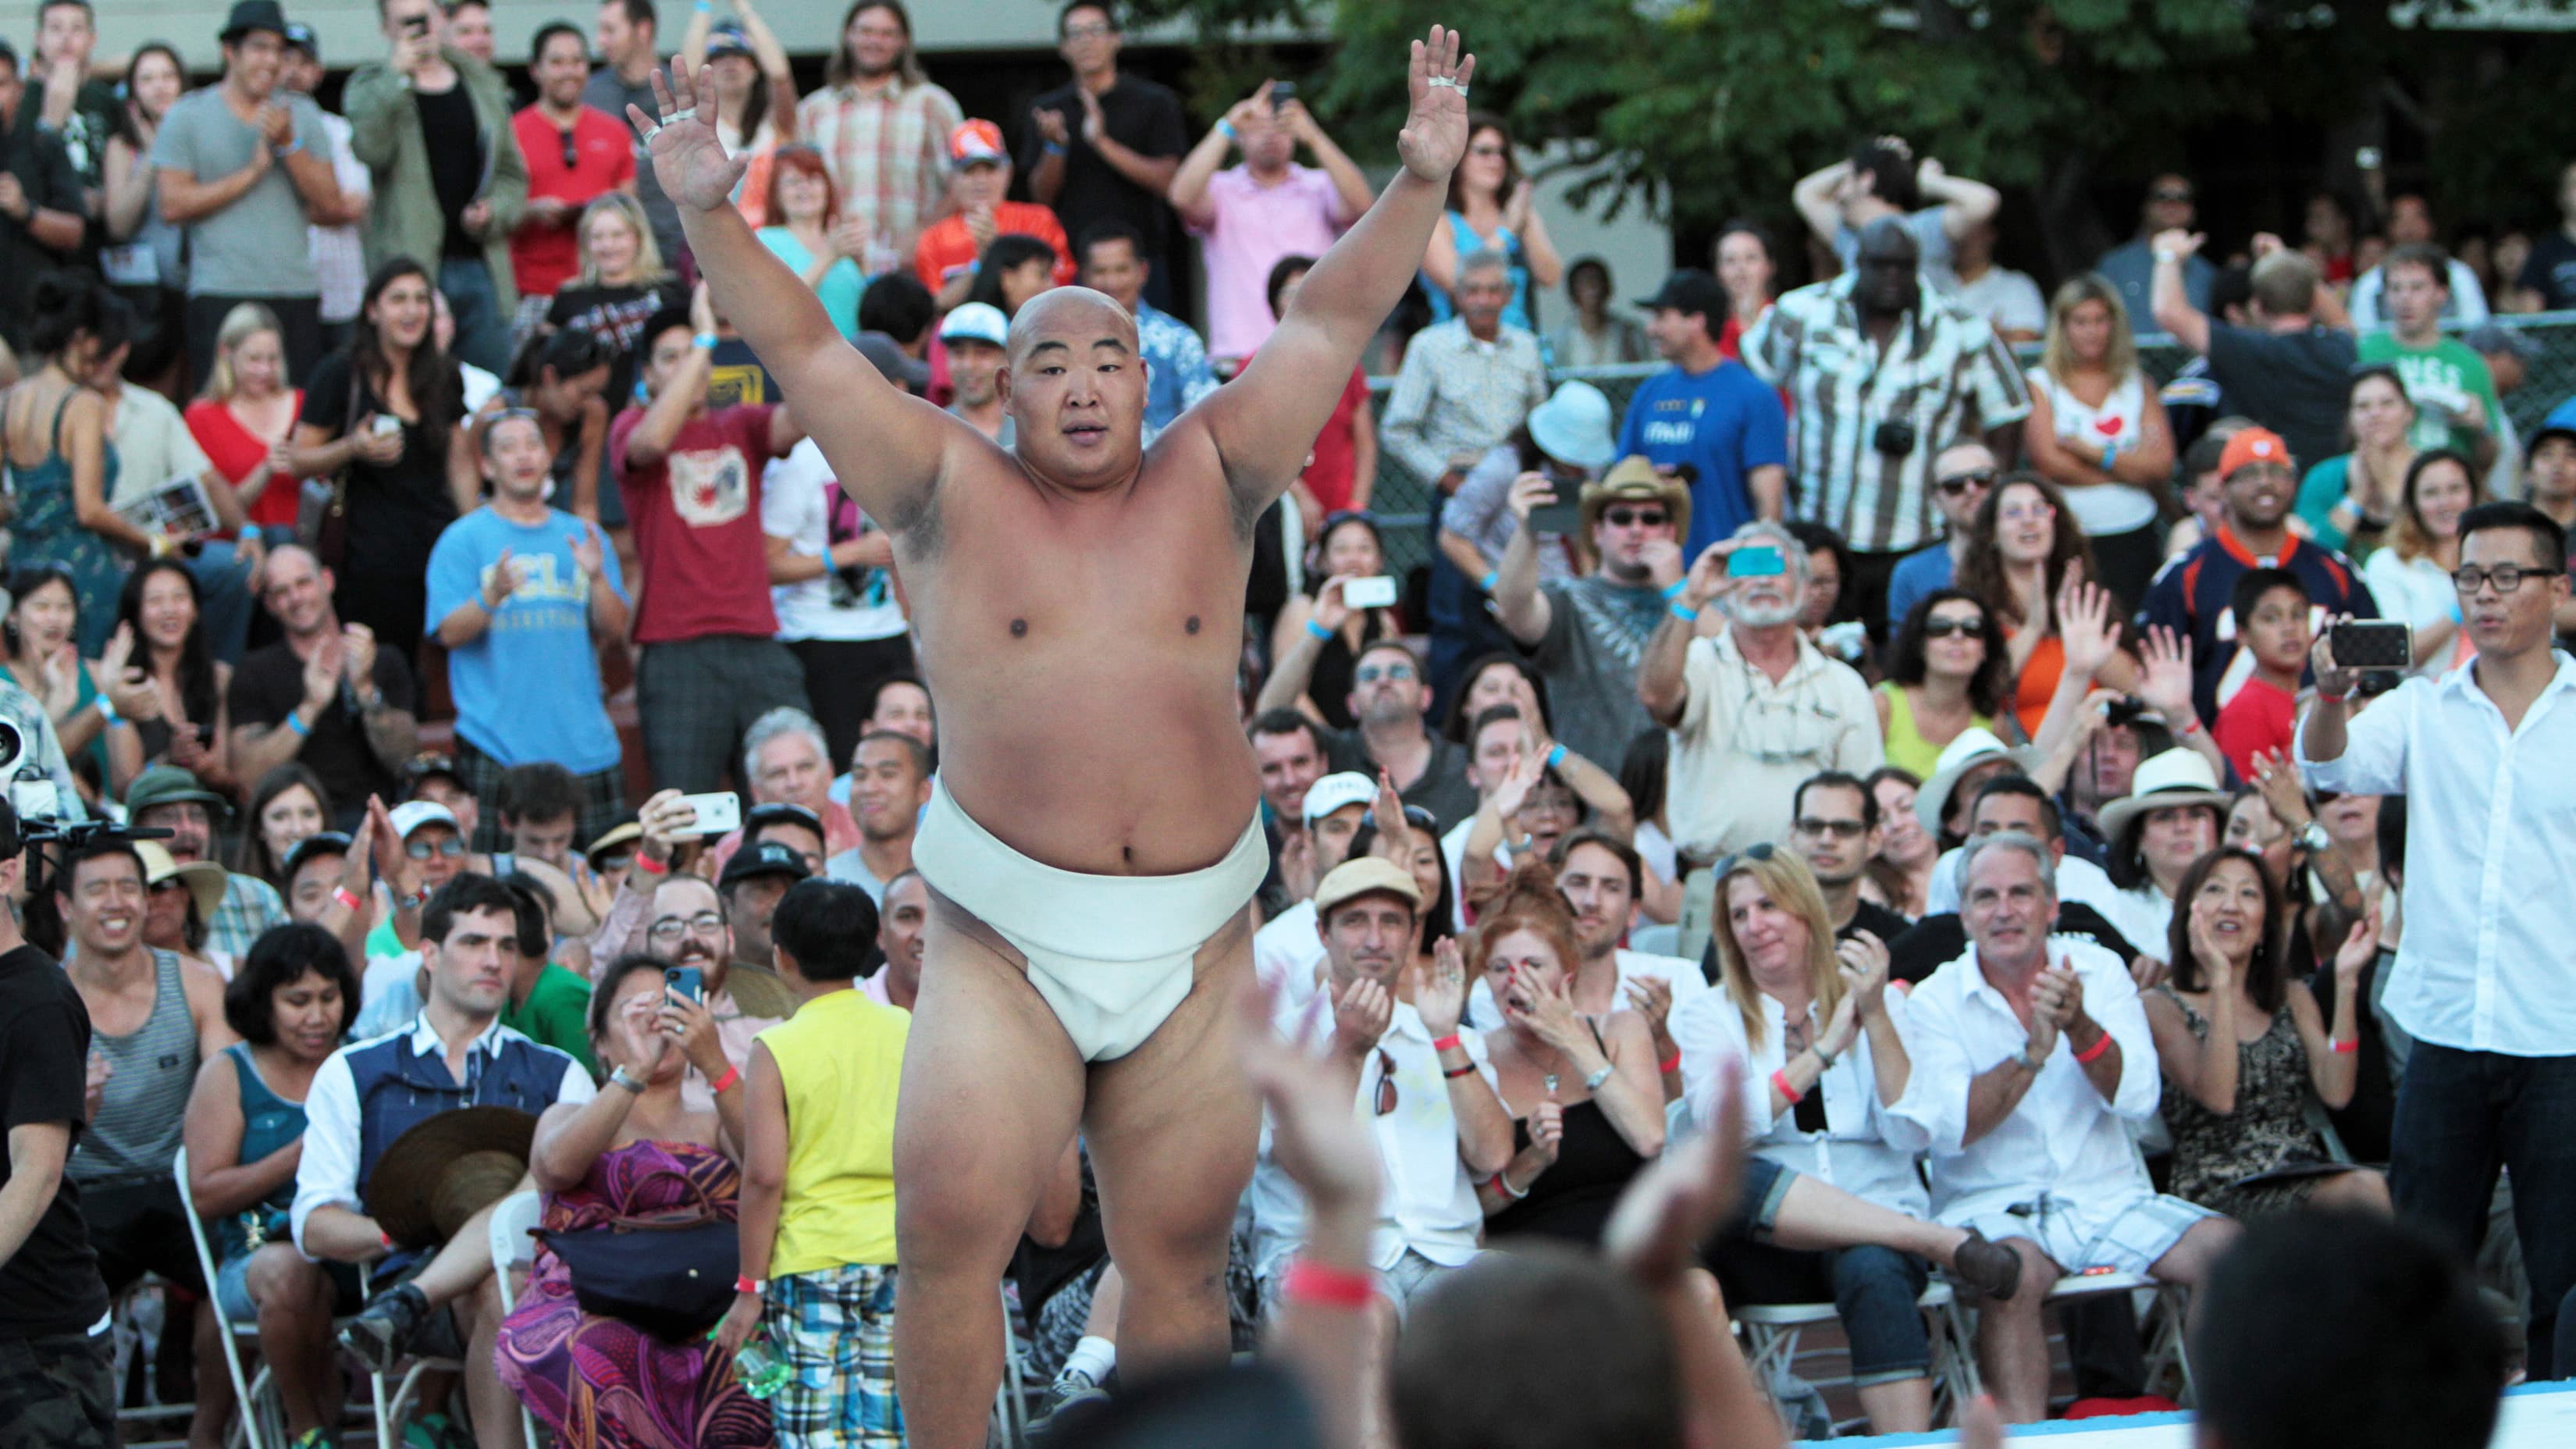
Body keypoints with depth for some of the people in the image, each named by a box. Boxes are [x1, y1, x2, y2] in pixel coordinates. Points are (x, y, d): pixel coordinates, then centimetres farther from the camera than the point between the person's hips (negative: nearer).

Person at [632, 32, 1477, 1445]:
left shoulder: (1206, 484, 9)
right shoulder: (954, 496, 5)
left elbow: (1332, 320, 7)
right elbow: (801, 347, 0)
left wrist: (1419, 184, -1)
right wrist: (711, 213, -10)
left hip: (1194, 948, 2)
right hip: (1002, 943, -2)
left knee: (1177, 1255, 3)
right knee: (949, 1224, -14)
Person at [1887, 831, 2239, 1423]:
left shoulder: (2100, 971, 8)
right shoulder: (1934, 1003, 1)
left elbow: (2137, 1098, -4)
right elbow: (1949, 1129, -13)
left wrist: (2080, 1027, -22)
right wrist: (2032, 1053, -22)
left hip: (2108, 1195, 3)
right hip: (1993, 1206, -3)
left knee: (2222, 1245, -21)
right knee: (2015, 1269, -36)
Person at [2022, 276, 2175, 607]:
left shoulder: (2137, 384, 12)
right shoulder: (2040, 386, 5)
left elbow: (2161, 465, 1)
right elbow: (2050, 464, -8)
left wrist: (2092, 452, -8)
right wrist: (2129, 465, -3)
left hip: (2134, 538, 2)